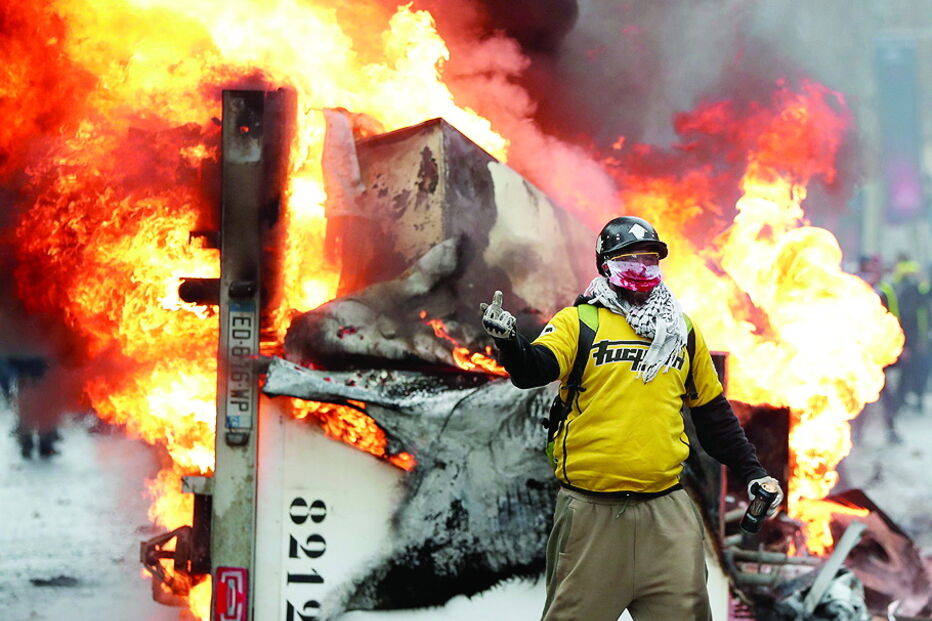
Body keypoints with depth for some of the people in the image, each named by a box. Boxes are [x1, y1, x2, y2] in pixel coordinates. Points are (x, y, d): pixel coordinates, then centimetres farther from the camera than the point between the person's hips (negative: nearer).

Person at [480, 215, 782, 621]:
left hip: (666, 511, 3)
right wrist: (507, 341, -35)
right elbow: (532, 370, -14)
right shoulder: (578, 324, 3)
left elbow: (713, 414, 23)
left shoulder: (683, 334, 16)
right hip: (591, 511, -3)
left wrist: (752, 473, 18)